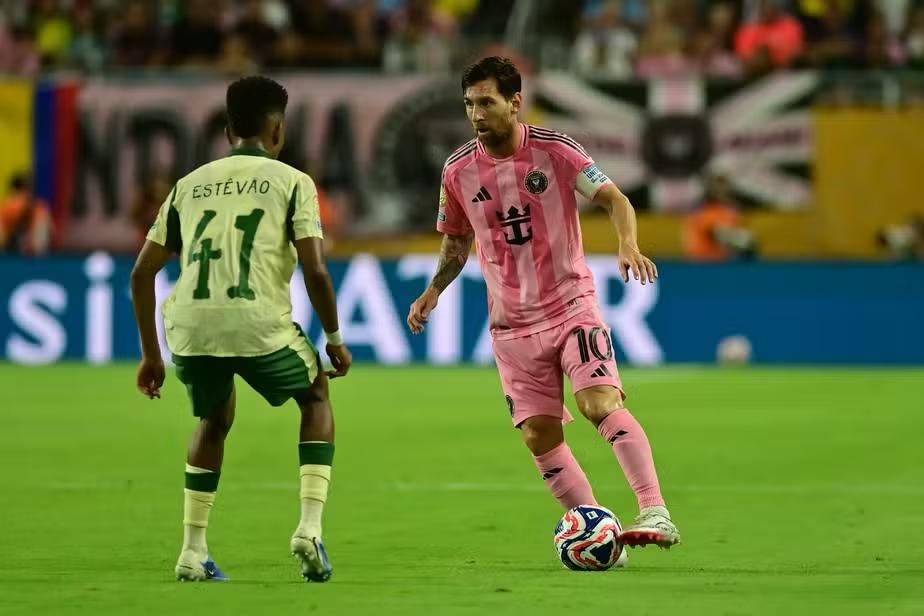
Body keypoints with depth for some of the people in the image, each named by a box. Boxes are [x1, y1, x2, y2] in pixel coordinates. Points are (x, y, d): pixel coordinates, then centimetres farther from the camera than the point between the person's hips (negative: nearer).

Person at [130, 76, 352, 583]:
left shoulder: (190, 184, 21)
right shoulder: (291, 182, 10)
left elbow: (142, 273, 19)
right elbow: (315, 272, 0)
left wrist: (150, 353, 26)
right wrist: (335, 340, 13)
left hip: (189, 327, 3)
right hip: (258, 323, -3)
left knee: (214, 419, 31)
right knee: (315, 398, 25)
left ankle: (193, 551, 23)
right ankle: (309, 528, 10)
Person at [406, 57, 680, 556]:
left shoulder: (554, 150, -9)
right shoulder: (458, 170, 0)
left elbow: (614, 199, -7)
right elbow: (456, 241, 15)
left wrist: (628, 244, -26)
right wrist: (433, 291, 0)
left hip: (571, 304, -4)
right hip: (512, 323, 4)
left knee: (601, 402, -23)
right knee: (539, 436, 0)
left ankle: (655, 514, -26)